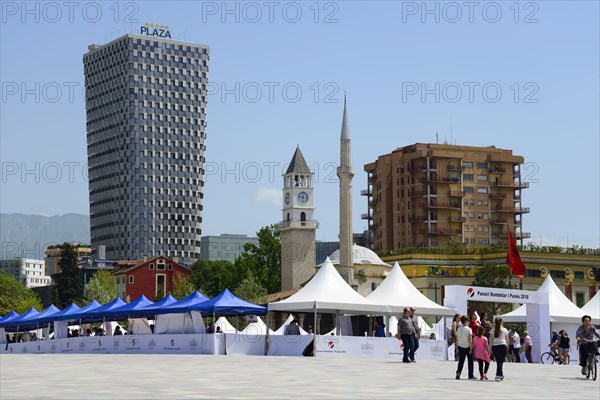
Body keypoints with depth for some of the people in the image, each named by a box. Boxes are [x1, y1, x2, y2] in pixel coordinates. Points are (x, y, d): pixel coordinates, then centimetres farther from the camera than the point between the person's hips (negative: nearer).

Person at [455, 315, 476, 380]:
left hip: (461, 347, 4)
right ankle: (471, 375, 11)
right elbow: (470, 340, -16)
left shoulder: (459, 328, 2)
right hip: (467, 347, -4)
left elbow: (457, 339, 6)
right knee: (470, 361, 8)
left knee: (461, 361, 7)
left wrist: (457, 348, 13)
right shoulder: (468, 329, -13)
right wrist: (471, 348, -12)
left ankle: (458, 372, -10)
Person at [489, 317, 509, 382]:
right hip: (502, 346, -2)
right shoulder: (504, 330, 2)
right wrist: (507, 347, 23)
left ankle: (501, 376, 21)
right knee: (500, 362, -3)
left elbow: (491, 340, -2)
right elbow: (507, 340, 8)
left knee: (498, 361, 13)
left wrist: (490, 348, 2)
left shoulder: (492, 330, 2)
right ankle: (498, 376, -16)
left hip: (495, 347, 2)